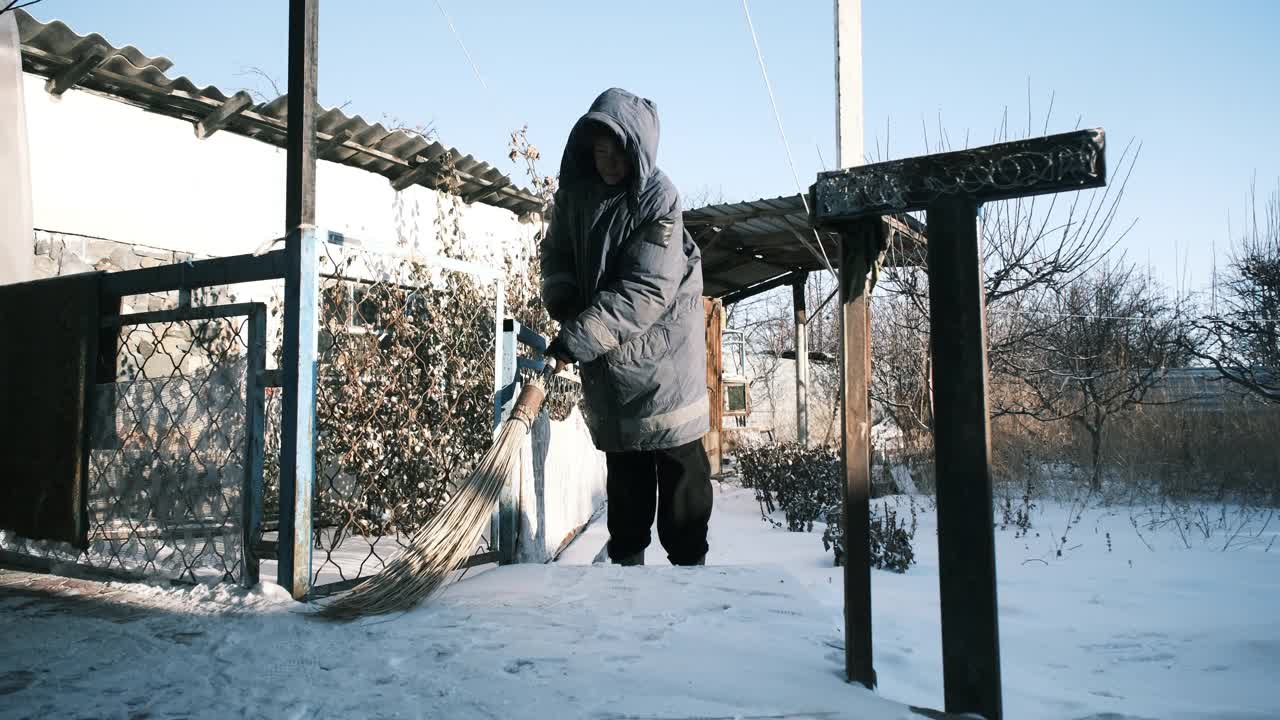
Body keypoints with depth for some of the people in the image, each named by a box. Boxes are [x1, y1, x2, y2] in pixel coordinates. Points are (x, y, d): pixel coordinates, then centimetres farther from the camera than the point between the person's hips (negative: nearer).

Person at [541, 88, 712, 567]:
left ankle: (688, 560, 14)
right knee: (623, 462, 15)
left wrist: (579, 338, -30)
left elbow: (647, 290, -25)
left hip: (659, 345, -5)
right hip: (604, 351, 6)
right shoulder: (575, 191, 0)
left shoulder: (659, 199, -18)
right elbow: (556, 256, 10)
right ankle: (627, 558, 28)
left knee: (678, 460, 3)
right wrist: (566, 307, -11)